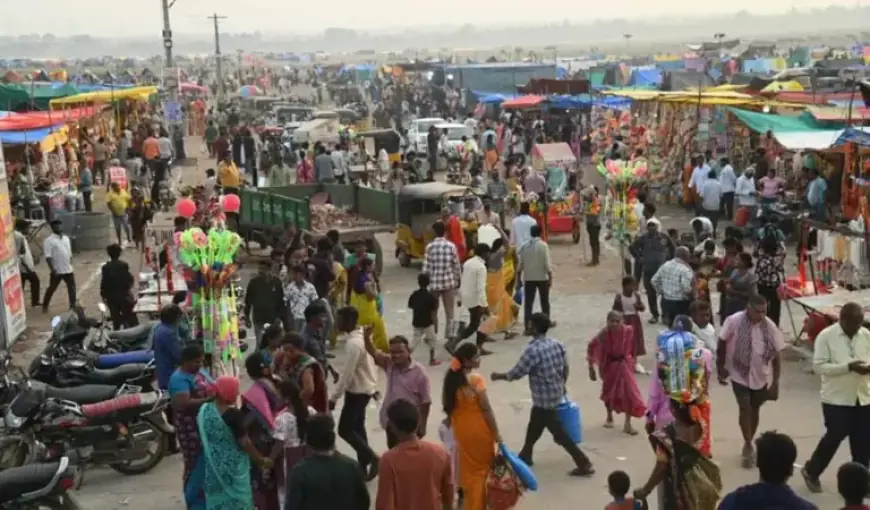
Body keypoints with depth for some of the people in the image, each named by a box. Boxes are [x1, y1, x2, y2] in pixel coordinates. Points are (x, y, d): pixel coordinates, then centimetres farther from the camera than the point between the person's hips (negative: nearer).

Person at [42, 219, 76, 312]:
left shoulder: (66, 238, 9)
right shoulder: (49, 240, -12)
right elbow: (48, 257, -17)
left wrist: (70, 265, 12)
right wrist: (53, 269, -22)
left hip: (68, 270, 5)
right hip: (56, 271, -5)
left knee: (72, 287, 8)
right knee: (51, 288, 7)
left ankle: (73, 305, 19)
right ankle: (45, 305, 22)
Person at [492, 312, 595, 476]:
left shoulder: (533, 350, -25)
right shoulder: (557, 343, -1)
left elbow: (517, 373, -19)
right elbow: (565, 367, 8)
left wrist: (499, 376, -2)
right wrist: (562, 385, 24)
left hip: (544, 399, -9)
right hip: (557, 394, 9)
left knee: (559, 433, 1)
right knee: (534, 427, 24)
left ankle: (584, 464, 3)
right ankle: (525, 456, 39)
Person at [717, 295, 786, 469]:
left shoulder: (770, 327, -12)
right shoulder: (734, 321, -18)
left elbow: (776, 356, -5)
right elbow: (722, 344, -5)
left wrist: (775, 382, -5)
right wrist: (721, 368, -4)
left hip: (761, 376, 2)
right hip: (739, 374, -2)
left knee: (755, 410, 14)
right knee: (745, 408, -10)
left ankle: (749, 443, 33)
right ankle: (748, 446, 6)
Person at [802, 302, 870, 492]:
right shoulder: (826, 336, -12)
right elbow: (819, 366, -17)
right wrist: (848, 367, -26)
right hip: (836, 399, -5)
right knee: (835, 437, 1)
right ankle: (811, 471, 22)